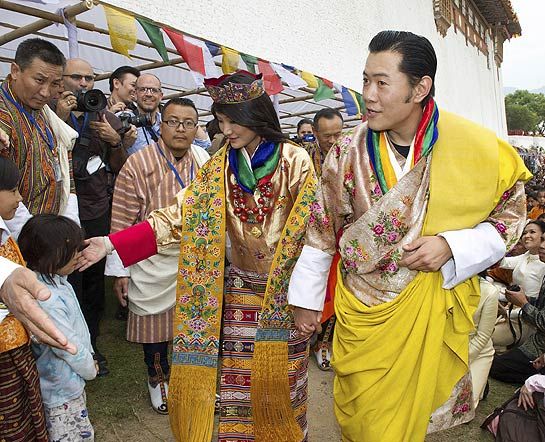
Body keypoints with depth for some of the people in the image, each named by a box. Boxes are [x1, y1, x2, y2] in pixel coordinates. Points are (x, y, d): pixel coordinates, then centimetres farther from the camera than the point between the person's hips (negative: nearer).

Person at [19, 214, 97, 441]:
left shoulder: (57, 281, -4)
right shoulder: (46, 301, -33)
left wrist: (89, 357, 10)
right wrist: (90, 369, -7)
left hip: (70, 380, 9)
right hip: (61, 389, -9)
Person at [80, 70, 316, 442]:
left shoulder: (294, 160, -9)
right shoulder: (219, 165, 3)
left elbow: (309, 230, -10)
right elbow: (182, 214, -3)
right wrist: (112, 244, -11)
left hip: (284, 290, -3)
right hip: (238, 289, 3)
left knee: (278, 381, 10)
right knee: (233, 382, 11)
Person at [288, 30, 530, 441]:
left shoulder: (474, 148, -14)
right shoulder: (350, 149, -10)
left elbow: (510, 214, -1)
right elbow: (321, 229, -1)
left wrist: (450, 246, -19)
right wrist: (306, 300, 4)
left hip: (430, 311, 0)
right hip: (361, 311, 1)